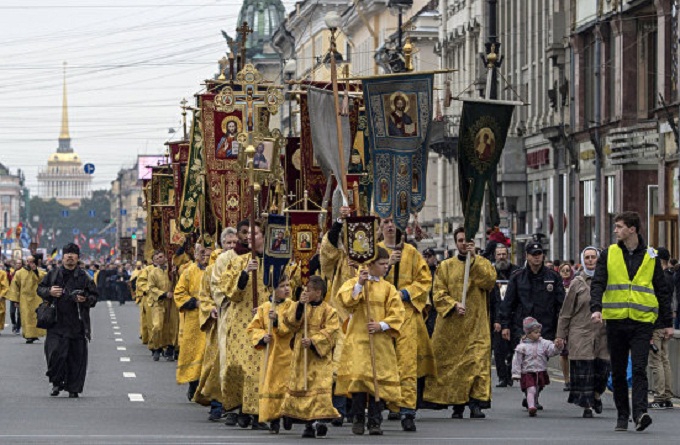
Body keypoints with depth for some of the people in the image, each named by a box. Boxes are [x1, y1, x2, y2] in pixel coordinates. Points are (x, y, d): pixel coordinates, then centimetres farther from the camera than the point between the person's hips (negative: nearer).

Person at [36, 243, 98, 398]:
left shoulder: (84, 276, 5)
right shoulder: (53, 274, 7)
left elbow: (94, 296, 8)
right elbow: (40, 289, 16)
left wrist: (85, 299, -13)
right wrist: (49, 292, -5)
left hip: (77, 324, 0)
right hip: (56, 322, 0)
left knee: (76, 356, 0)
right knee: (55, 351, -10)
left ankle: (73, 388, 10)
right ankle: (57, 382, 9)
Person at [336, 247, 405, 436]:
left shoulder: (387, 288, 10)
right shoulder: (354, 283, 5)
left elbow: (397, 313, 3)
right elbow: (345, 300, -13)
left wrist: (382, 325, -11)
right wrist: (359, 284, -20)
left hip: (381, 341, 2)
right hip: (358, 340, -2)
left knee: (378, 381, -1)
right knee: (358, 377, -11)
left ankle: (375, 422, 3)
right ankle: (358, 420, -1)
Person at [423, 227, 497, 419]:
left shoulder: (482, 263, 11)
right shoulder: (446, 266, 12)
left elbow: (489, 280, -9)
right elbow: (438, 293, 3)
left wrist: (474, 259, -12)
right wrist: (454, 304, -14)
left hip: (476, 324, -2)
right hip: (451, 325, 2)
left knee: (478, 360, -14)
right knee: (452, 362, 0)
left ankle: (476, 402, -17)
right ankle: (457, 404, 6)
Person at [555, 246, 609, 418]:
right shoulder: (577, 283, 5)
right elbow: (566, 312, 5)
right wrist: (560, 335, 1)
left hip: (602, 333, 2)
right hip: (581, 333, -2)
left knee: (602, 368, -1)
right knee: (583, 370, -5)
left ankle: (597, 395, 27)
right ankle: (587, 406, 3)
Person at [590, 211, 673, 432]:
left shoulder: (650, 256, 7)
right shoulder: (608, 255, 8)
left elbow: (662, 291, 11)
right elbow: (598, 283, 1)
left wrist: (667, 323, 9)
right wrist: (596, 308, -17)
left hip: (642, 322, -2)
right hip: (615, 320, 2)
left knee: (639, 369, -14)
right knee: (618, 372, 7)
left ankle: (640, 413, -21)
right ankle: (622, 416, 15)